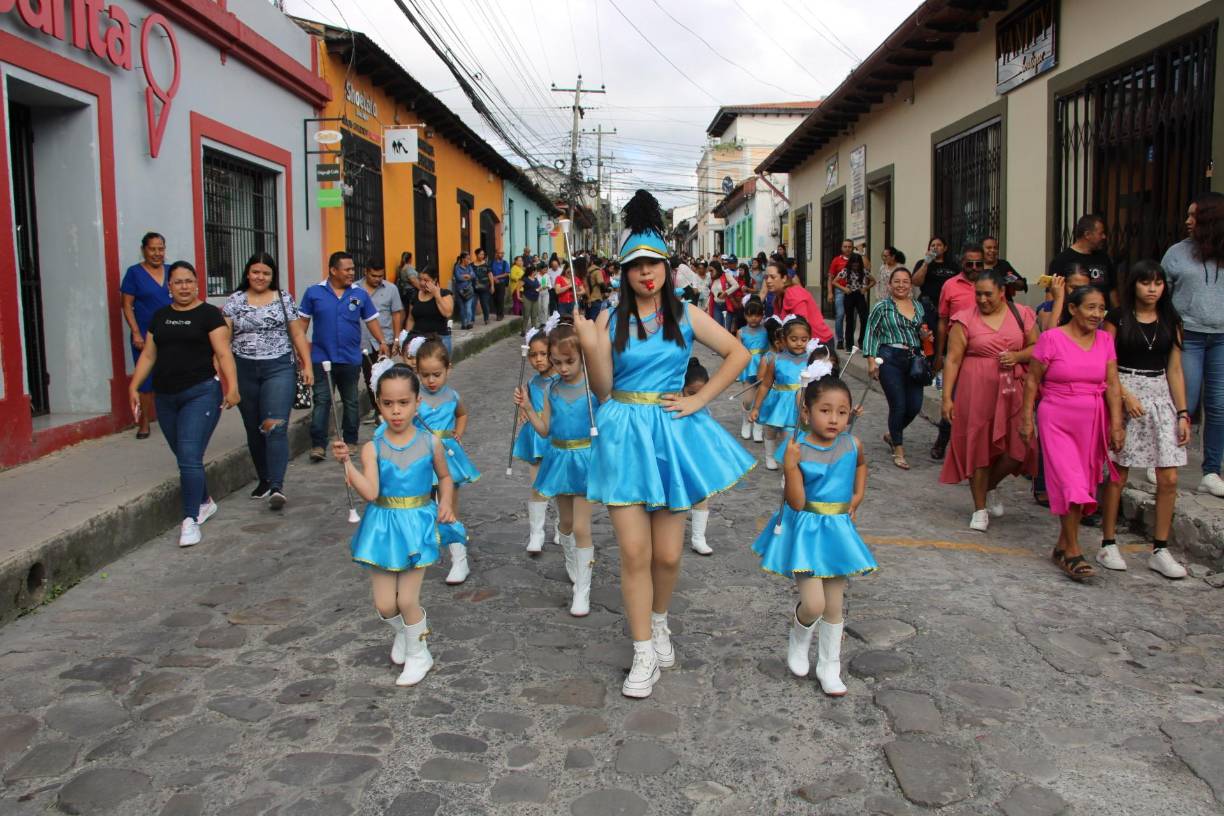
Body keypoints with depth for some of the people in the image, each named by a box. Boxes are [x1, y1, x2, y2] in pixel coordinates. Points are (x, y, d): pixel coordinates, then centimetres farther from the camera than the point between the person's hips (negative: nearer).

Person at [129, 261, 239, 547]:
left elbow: (223, 353, -10)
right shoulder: (160, 316, 14)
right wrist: (134, 386, 9)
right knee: (184, 457, 12)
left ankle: (190, 520, -5)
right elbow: (148, 355, 17)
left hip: (200, 394, -5)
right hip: (165, 397, 6)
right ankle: (205, 502, 33)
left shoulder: (209, 314, -2)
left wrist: (232, 386, -20)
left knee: (189, 457, -12)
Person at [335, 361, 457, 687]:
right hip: (383, 528, 1)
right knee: (384, 605, 4)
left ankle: (418, 654, 26)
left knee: (407, 600, -1)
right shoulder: (373, 448, -9)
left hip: (418, 525, -1)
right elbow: (370, 492, -21)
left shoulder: (430, 444, -6)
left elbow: (445, 478, 12)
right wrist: (346, 462, -31)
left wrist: (446, 503, -6)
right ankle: (403, 633, 40)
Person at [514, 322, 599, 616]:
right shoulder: (551, 389, 1)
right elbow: (544, 429, 4)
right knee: (565, 521, 20)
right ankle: (573, 564, 47)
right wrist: (527, 408, -8)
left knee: (581, 527, -5)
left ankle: (582, 589, 5)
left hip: (584, 459, -4)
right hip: (559, 458, 5)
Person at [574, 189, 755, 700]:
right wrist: (590, 346, -17)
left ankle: (658, 621, 38)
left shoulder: (685, 315, 3)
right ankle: (644, 654, 13)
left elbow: (739, 354, 8)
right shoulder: (610, 320, 1)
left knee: (668, 553, 6)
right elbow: (603, 390, -1)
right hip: (625, 435, -1)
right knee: (634, 552, -3)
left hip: (672, 433, 1)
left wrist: (699, 399, 0)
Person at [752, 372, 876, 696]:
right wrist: (790, 467, -28)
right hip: (806, 532, -4)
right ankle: (799, 638, 23)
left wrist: (858, 496, 12)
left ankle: (829, 667, 29)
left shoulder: (852, 445, -5)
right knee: (814, 605, -12)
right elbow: (796, 502, -22)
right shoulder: (798, 451, -17)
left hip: (838, 531, 4)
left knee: (834, 607, 11)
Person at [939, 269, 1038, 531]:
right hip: (976, 391, -2)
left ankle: (990, 486, 28)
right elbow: (953, 359, -3)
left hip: (1013, 392, 2)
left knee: (1018, 448, -3)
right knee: (978, 445, 2)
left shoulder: (1022, 315, 7)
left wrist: (1018, 356, -10)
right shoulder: (965, 319, -1)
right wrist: (947, 397, -9)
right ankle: (980, 509, 16)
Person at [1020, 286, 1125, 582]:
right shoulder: (1052, 339, -7)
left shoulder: (1105, 341, 5)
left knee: (1082, 485, 8)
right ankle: (1073, 552, -3)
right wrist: (1027, 418, -6)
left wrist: (1117, 424, -4)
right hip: (1057, 420, -4)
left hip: (1092, 422, 5)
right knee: (1070, 483, -10)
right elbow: (1032, 380, -4)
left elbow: (1113, 385, 2)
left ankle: (1063, 546, 21)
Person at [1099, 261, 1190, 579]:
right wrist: (1126, 395, -15)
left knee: (1168, 478, -1)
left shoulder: (1170, 322, 11)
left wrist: (1182, 413, 5)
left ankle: (1160, 551, 9)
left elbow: (1174, 370, 10)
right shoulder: (1117, 318, 0)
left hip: (1161, 396, 4)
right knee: (1117, 475, -2)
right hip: (1123, 395, -4)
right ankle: (1108, 545, 9)